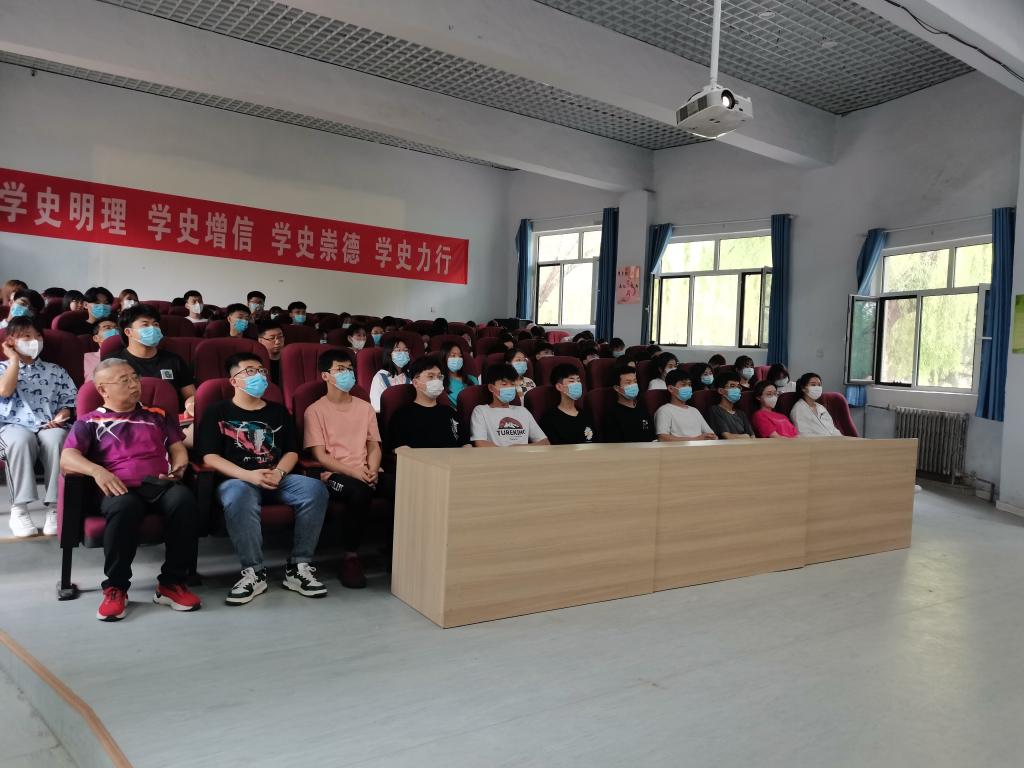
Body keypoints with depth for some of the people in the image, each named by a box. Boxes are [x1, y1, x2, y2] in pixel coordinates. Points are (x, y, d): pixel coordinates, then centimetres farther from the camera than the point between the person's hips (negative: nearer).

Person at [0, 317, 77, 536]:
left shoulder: (55, 370, 22)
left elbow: (70, 400, 15)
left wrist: (62, 415, -7)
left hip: (50, 425, 1)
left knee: (55, 440, -37)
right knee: (21, 440, -38)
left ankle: (55, 506, -32)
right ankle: (19, 508, -30)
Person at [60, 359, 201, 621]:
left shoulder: (158, 416, 26)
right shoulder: (90, 422, 17)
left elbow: (178, 449, 22)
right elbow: (67, 458, 2)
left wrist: (178, 467, -2)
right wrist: (98, 471, -18)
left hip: (161, 485, 2)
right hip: (121, 489, -2)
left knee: (183, 498, -35)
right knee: (124, 506, -40)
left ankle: (172, 583, -23)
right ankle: (115, 587, -21)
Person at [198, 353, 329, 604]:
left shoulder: (278, 411, 21)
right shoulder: (217, 412, 10)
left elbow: (292, 451, 14)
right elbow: (210, 457, -1)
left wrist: (279, 473, -10)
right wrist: (249, 475, -16)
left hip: (277, 479, 3)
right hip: (238, 480, -3)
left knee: (315, 488, -27)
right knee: (238, 495, -40)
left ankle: (298, 567, -18)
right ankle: (254, 572, -26)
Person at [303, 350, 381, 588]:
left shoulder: (365, 407, 19)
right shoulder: (316, 411, 4)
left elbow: (374, 446, 15)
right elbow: (320, 455, -4)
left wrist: (372, 470, -7)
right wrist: (353, 472, -17)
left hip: (365, 474, 4)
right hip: (334, 475, -4)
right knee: (360, 491, -37)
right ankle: (350, 557, -20)